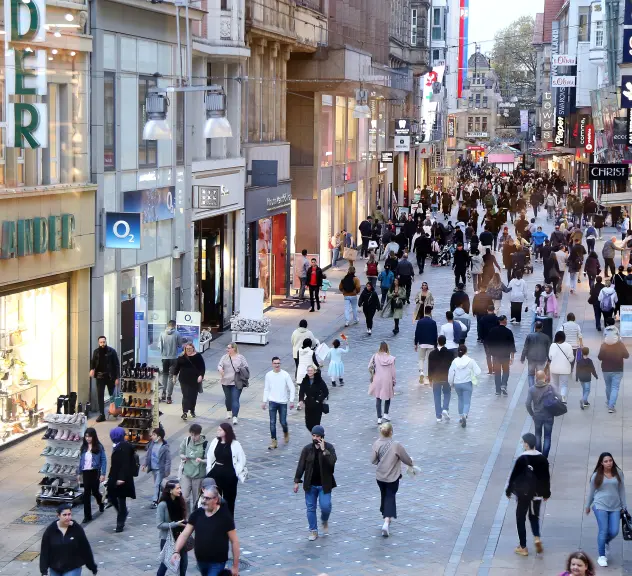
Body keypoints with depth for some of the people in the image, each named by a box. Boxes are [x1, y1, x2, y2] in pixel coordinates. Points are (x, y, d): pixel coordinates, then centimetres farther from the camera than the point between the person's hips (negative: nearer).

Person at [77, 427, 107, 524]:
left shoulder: (99, 447, -7)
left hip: (95, 472, -3)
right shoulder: (83, 447, 6)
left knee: (94, 491, 7)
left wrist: (103, 474, -14)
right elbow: (81, 460, 12)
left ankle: (101, 503, 43)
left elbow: (104, 460, -8)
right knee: (86, 493, 1)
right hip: (85, 472, 3)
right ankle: (87, 515, 5)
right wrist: (79, 473, 10)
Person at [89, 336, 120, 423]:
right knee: (100, 396, 0)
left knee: (112, 395, 9)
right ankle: (101, 414, 4)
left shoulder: (112, 351, -6)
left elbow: (117, 365, -6)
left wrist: (117, 378, -11)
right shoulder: (96, 352, 3)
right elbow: (93, 362, 12)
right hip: (100, 377, 3)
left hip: (110, 376, -3)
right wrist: (92, 369, -11)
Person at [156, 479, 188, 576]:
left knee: (184, 560, 0)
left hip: (179, 536, 4)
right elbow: (159, 525, -18)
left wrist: (185, 523, -7)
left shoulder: (180, 501, -1)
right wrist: (176, 524, -23)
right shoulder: (163, 505, -18)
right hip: (167, 538, -4)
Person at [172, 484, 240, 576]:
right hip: (201, 561, 5)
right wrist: (176, 552, -15)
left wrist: (235, 566, -8)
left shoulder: (225, 516, -13)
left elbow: (234, 541, -9)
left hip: (217, 563, -5)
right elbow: (184, 534, 1)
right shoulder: (197, 514, -1)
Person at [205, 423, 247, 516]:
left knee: (229, 498, 8)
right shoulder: (215, 441, 0)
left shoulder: (235, 444, -11)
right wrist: (209, 470, 2)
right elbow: (209, 457, 7)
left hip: (229, 475, -4)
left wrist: (237, 472, -7)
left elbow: (242, 459, -5)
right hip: (216, 473, 4)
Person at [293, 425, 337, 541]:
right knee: (310, 508, 6)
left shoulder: (329, 448, -6)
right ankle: (313, 531, 18)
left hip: (324, 484, -2)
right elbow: (301, 466, 1)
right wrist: (297, 481, -1)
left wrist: (324, 450, -27)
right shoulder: (307, 449, -1)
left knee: (325, 506, -8)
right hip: (310, 484, 2)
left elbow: (332, 462, -22)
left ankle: (324, 521, 24)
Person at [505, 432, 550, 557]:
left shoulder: (522, 459, -16)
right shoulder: (542, 458, -1)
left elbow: (514, 476, -11)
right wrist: (546, 493, 17)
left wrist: (509, 490, 3)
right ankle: (537, 538, -2)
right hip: (537, 494, 4)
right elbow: (546, 477, 6)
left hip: (523, 493, -4)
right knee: (534, 516, 22)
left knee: (521, 518, 9)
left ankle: (523, 547, 11)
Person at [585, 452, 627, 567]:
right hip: (600, 506, -2)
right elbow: (591, 492, 9)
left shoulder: (618, 473, 3)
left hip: (615, 507, 2)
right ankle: (602, 556, 3)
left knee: (614, 531, -2)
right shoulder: (596, 475, -2)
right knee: (603, 531, -8)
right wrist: (588, 506, 17)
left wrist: (624, 505, 12)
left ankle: (606, 542, 34)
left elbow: (621, 490, 10)